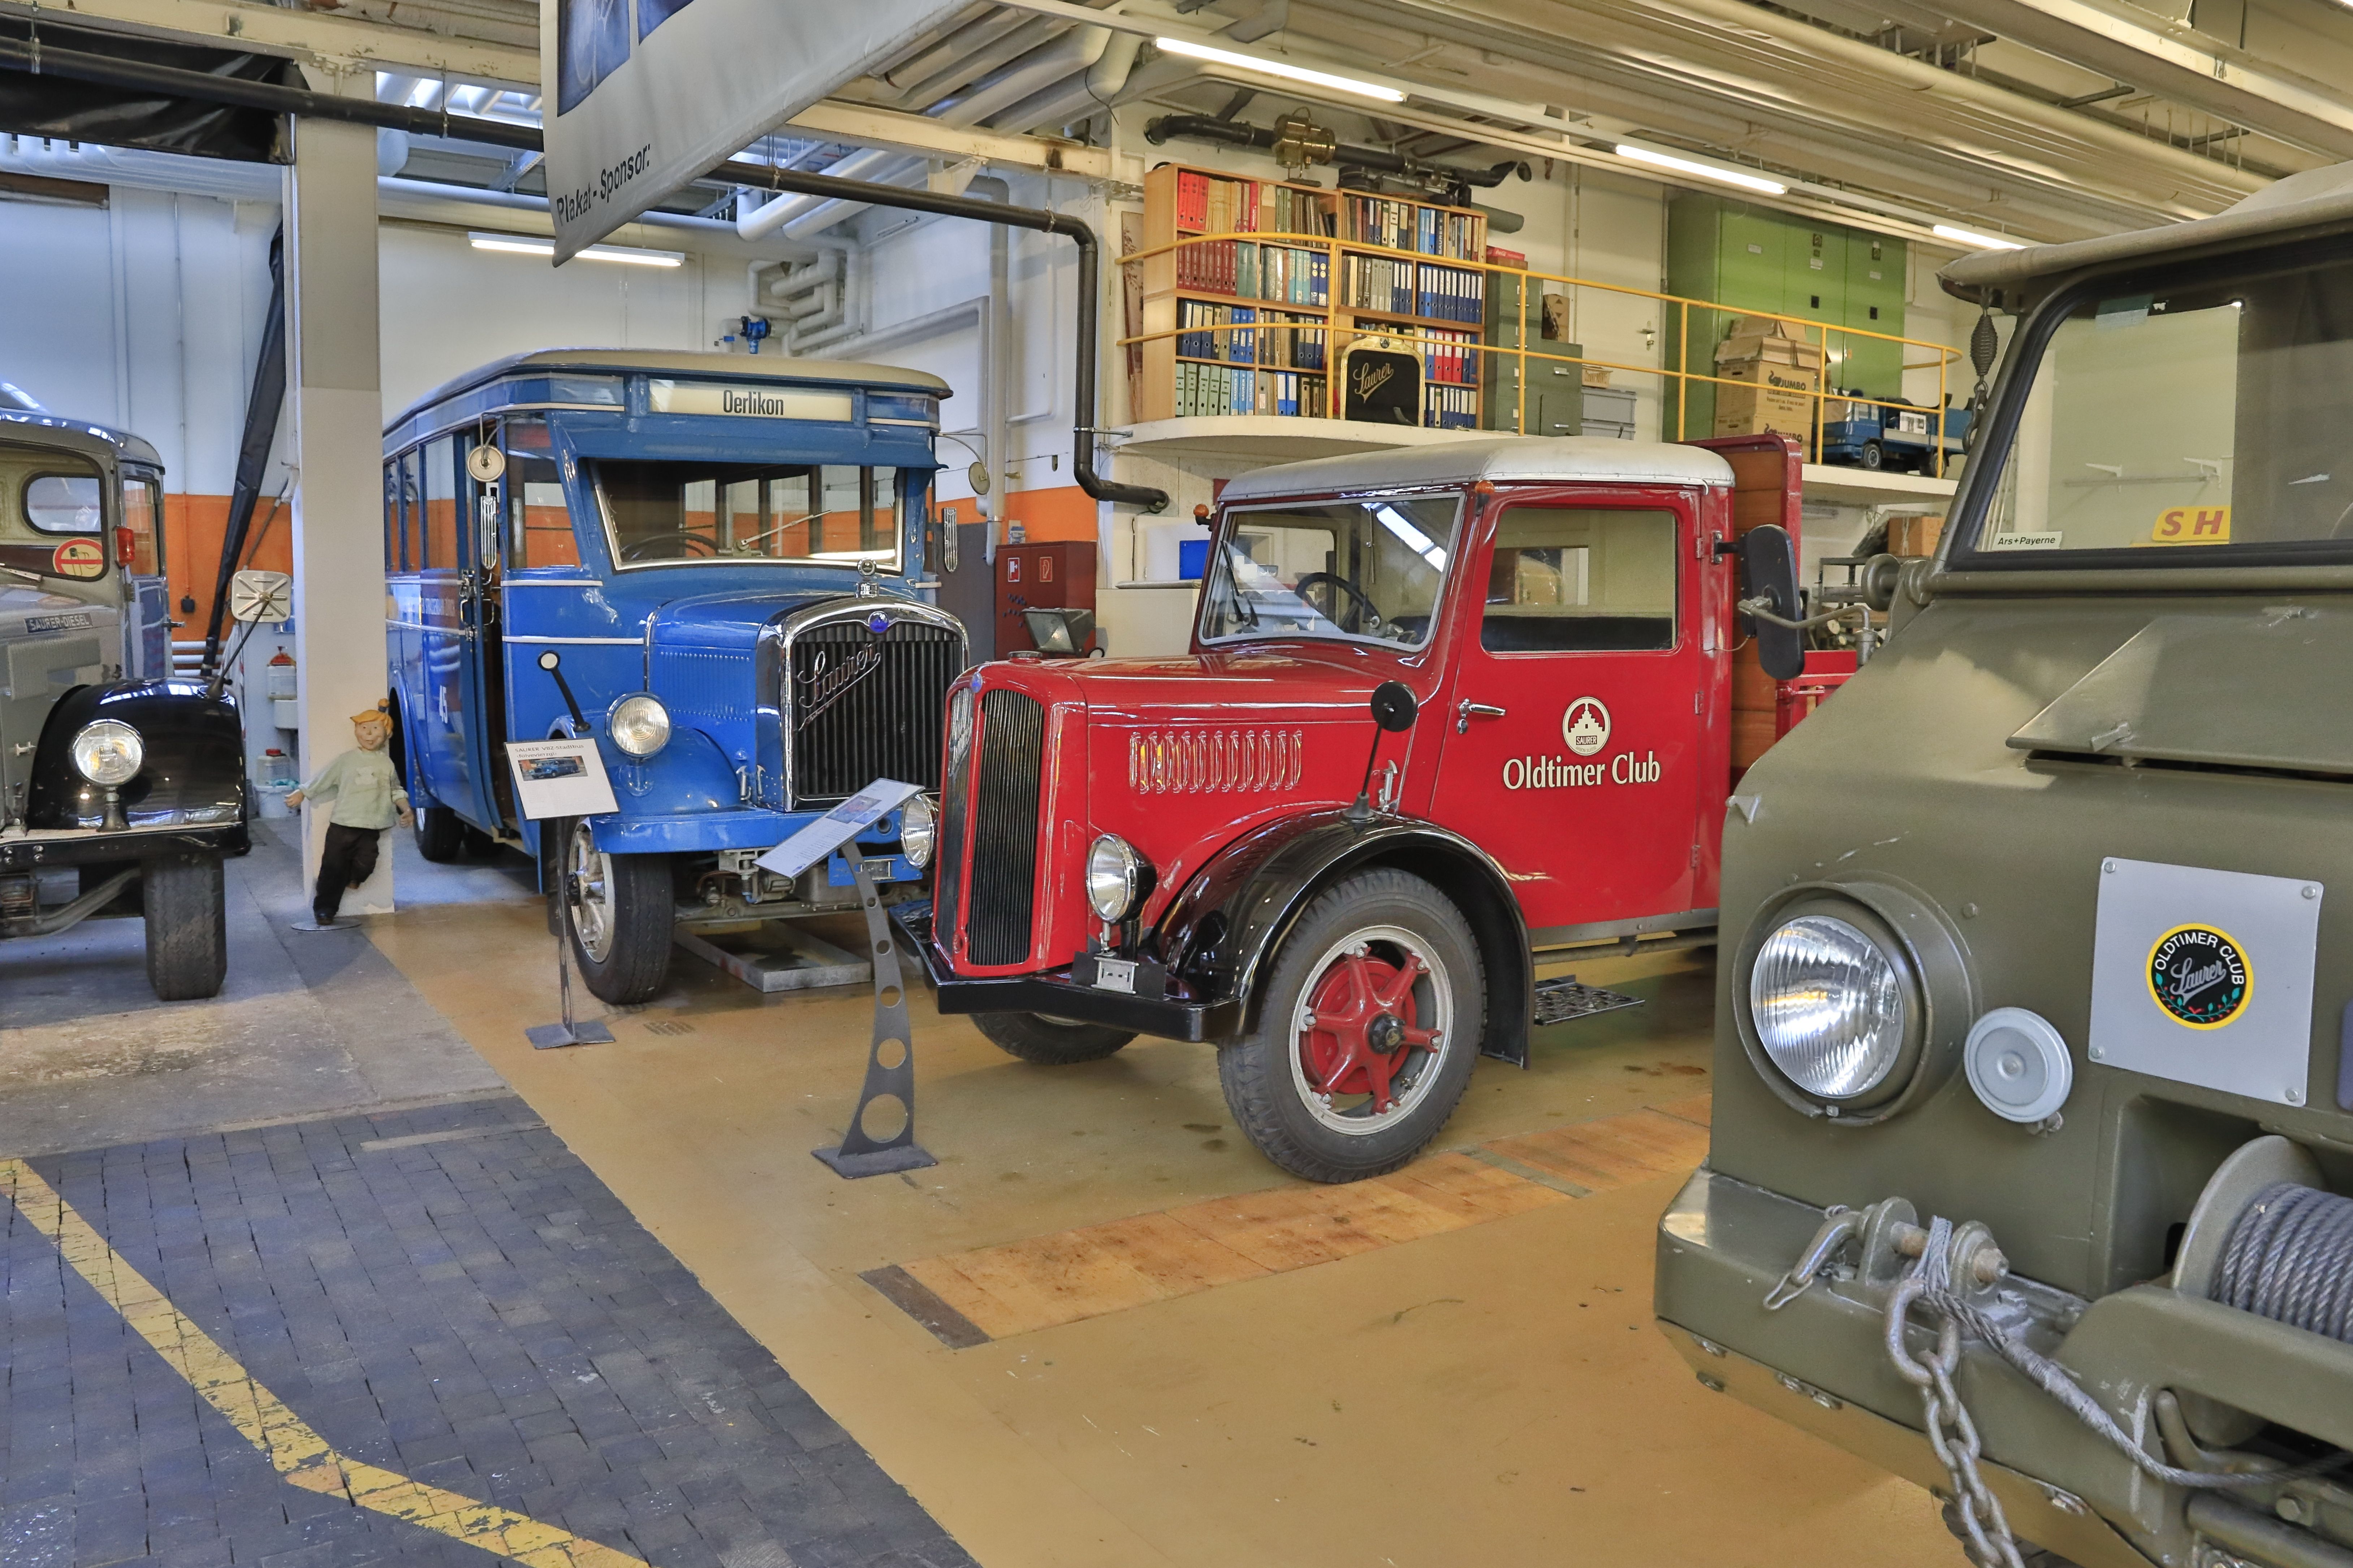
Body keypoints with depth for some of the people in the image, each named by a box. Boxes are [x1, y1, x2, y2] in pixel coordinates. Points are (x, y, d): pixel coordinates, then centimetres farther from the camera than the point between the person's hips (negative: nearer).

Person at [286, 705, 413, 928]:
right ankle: (324, 909, 7)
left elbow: (396, 791, 15)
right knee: (334, 867, -1)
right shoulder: (346, 761, 4)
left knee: (365, 863, -8)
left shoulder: (386, 764, 10)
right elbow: (323, 779, 7)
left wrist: (406, 810, 3)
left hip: (371, 828, 1)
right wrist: (301, 794, 6)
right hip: (343, 824, -1)